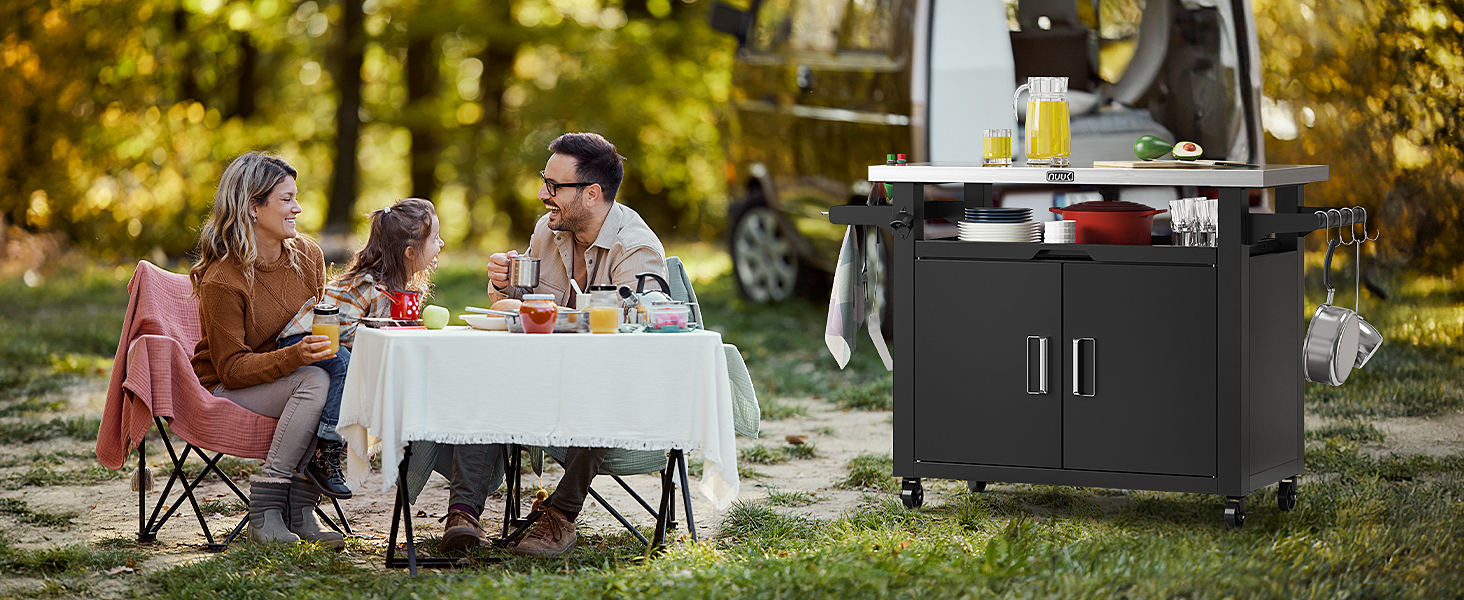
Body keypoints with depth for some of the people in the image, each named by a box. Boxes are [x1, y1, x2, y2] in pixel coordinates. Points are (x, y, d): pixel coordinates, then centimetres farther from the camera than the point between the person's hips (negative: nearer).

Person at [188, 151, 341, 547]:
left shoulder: (308, 256, 0)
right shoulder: (222, 280, -19)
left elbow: (317, 328, 15)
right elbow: (232, 368, -18)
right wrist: (293, 357, -34)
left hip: (290, 378, 6)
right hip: (225, 391, -6)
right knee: (315, 381, -33)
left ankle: (299, 508, -22)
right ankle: (265, 511, -31)